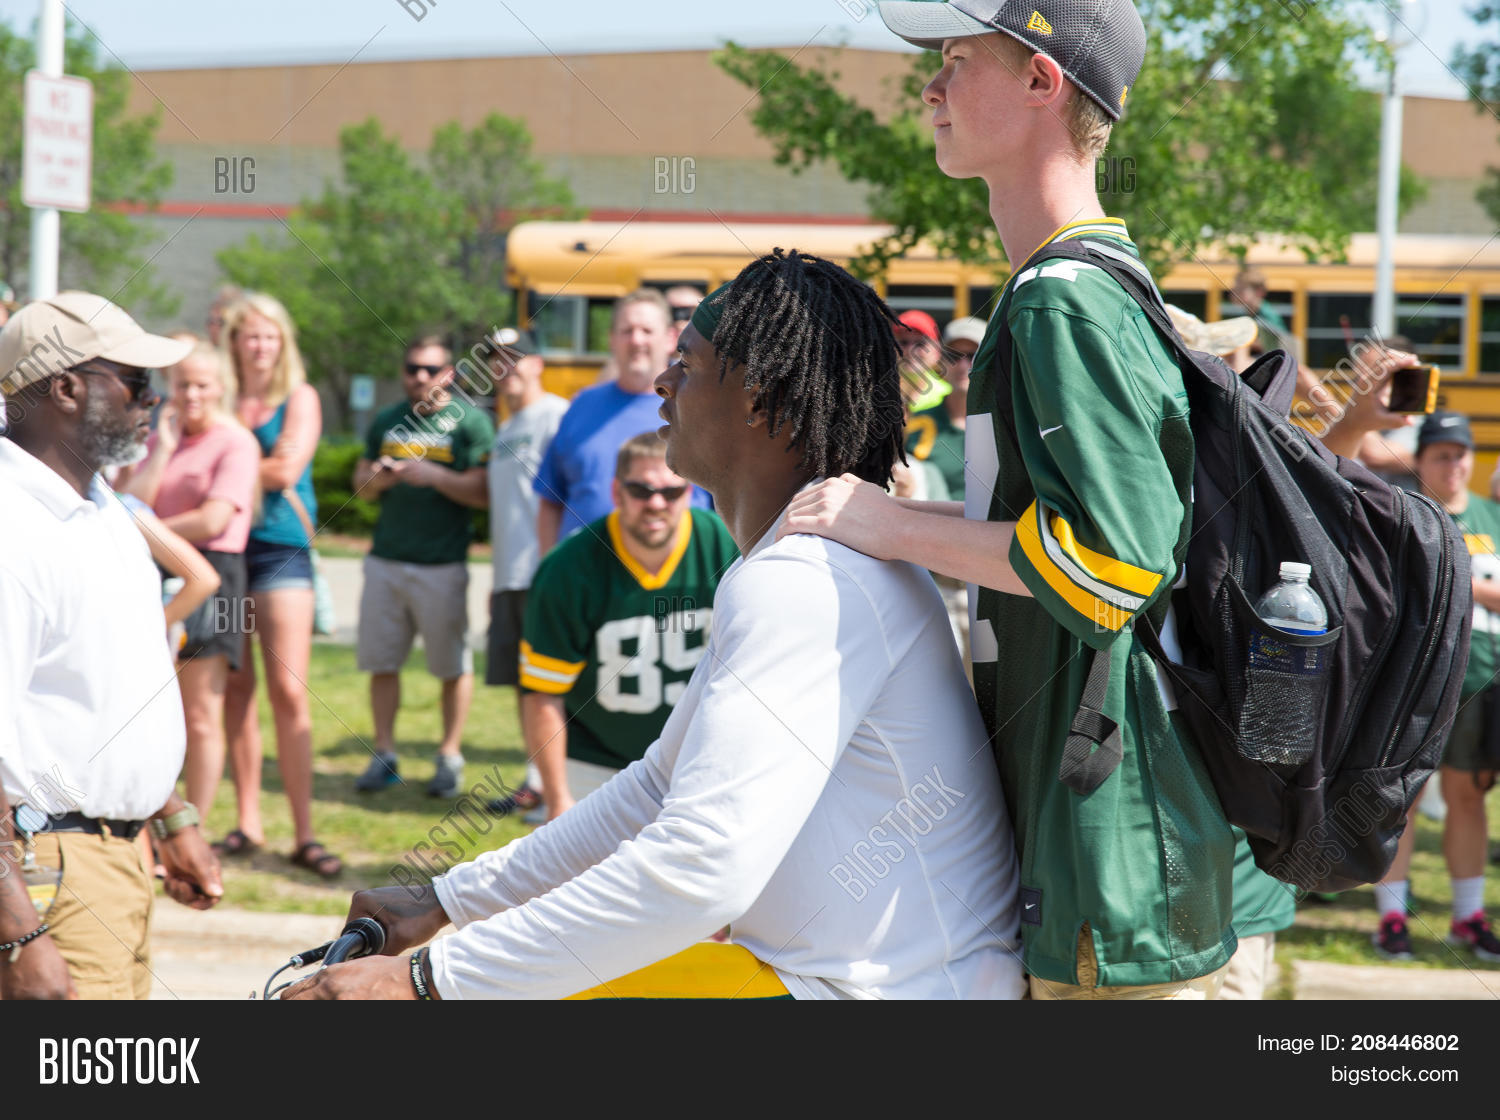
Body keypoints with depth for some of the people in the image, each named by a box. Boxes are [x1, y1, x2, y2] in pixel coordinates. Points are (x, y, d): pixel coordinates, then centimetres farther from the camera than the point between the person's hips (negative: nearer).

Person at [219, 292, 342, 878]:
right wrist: (264, 468, -6)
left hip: (280, 549, -3)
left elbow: (287, 468, -8)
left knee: (289, 691, -8)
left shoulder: (299, 398, 5)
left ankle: (304, 833, -7)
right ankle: (247, 821, 13)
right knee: (235, 687, 4)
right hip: (222, 550, 3)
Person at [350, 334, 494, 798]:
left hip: (442, 564, -4)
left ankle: (450, 757, 11)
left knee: (453, 666, 0)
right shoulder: (387, 421, 15)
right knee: (381, 662, 5)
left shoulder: (469, 421, -1)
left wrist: (434, 475, -19)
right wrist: (377, 477, -3)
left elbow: (484, 492, -9)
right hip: (385, 560, 5)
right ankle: (384, 755, 14)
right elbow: (360, 479, 20)